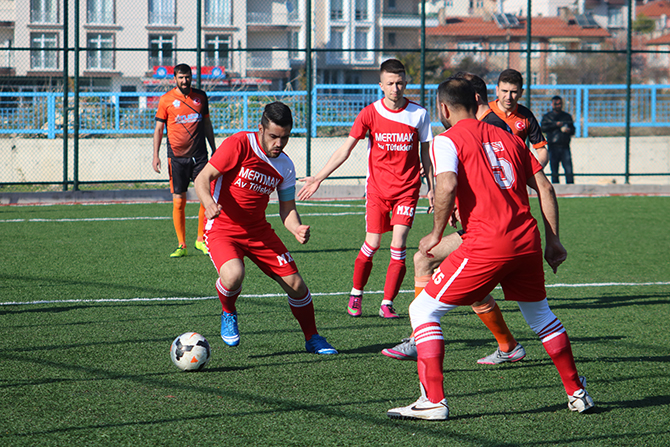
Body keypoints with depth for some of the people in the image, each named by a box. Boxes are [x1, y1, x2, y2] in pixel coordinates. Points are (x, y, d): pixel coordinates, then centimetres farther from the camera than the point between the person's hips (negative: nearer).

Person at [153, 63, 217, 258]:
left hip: (199, 155, 2)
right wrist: (155, 155, -4)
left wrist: (213, 149, 17)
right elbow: (158, 128, 3)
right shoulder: (166, 99, 0)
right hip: (176, 157, -2)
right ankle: (182, 245, 5)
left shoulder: (201, 97, 8)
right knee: (178, 201, -2)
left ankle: (201, 239, 11)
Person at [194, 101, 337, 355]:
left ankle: (312, 339, 21)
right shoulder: (239, 145, -16)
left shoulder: (285, 166, 0)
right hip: (222, 229, -5)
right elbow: (202, 179, -16)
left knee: (295, 284, -2)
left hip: (258, 230, 5)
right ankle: (228, 314, 1)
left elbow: (287, 208, 7)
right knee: (233, 275, -34)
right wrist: (209, 203, -37)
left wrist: (296, 229, -17)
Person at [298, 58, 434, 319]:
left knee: (398, 245, -9)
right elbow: (346, 149, 0)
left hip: (407, 189, 0)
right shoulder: (370, 114, -3)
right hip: (377, 187, 0)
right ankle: (356, 294, 17)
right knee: (372, 243, -6)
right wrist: (319, 178, -6)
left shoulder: (419, 114, -1)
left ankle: (387, 303, 0)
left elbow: (425, 155, 9)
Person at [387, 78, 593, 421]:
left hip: (486, 245, -6)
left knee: (423, 311, 4)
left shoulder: (447, 140, 1)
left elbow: (447, 186, -17)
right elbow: (544, 188, 16)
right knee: (540, 314, 28)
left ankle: (433, 400, -3)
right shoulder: (507, 138, 19)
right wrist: (553, 240, 20)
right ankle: (577, 393, 32)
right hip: (527, 239, 6)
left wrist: (437, 233, -4)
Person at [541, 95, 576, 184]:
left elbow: (573, 129, 16)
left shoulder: (567, 116, 19)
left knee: (569, 171, -9)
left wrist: (569, 130, -6)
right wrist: (556, 125, -14)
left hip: (565, 147, 1)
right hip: (553, 147, -1)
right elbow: (543, 128, -5)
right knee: (554, 172, -1)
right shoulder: (547, 116, 12)